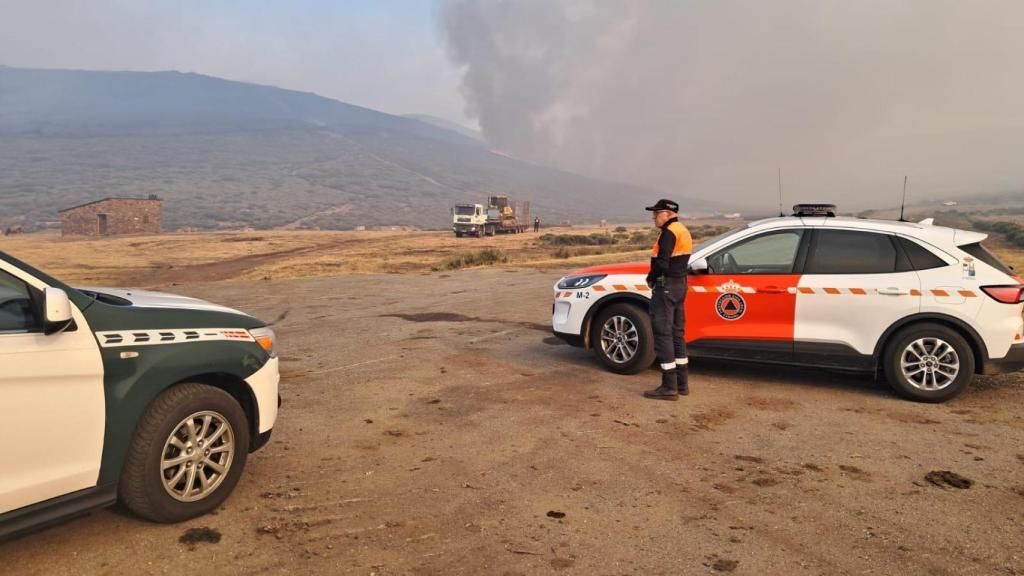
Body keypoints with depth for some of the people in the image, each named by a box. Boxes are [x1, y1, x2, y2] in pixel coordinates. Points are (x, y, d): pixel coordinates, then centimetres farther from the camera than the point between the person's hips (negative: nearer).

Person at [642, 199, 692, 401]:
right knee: (677, 334, 15)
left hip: (666, 286, -10)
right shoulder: (683, 231, 16)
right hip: (680, 285, 10)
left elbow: (661, 263, -23)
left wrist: (651, 279, -6)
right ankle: (682, 384, 21)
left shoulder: (669, 232, -14)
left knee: (663, 335, -5)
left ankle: (669, 387, -3)